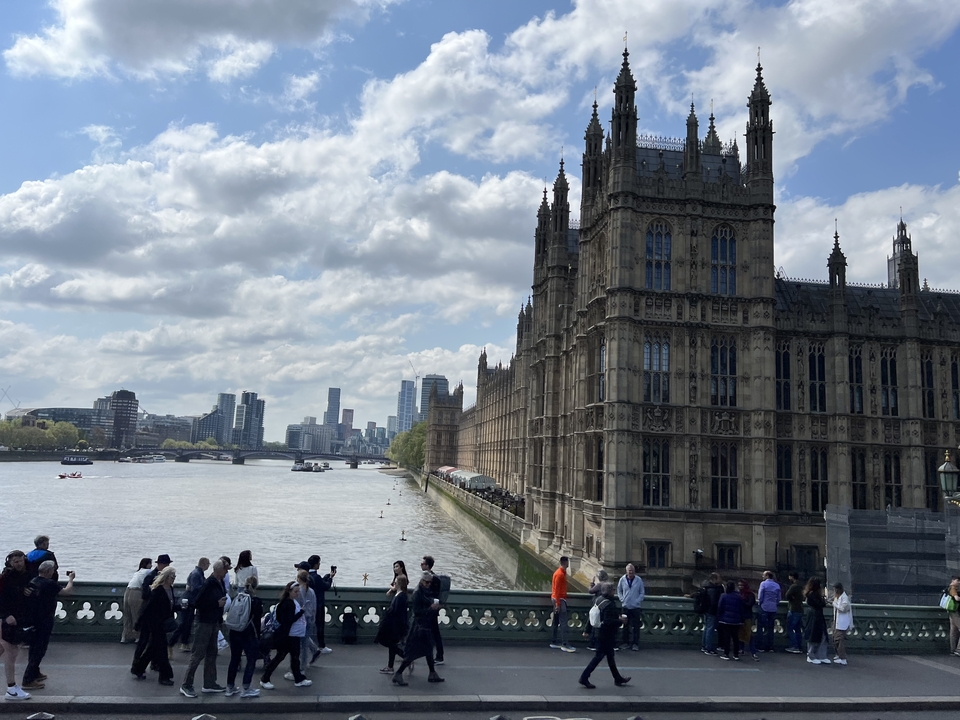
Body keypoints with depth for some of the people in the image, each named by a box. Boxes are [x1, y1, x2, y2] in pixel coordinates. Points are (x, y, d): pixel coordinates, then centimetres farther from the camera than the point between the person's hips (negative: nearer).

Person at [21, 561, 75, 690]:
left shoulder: (32, 582, 0)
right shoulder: (50, 584, -21)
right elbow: (67, 591, -11)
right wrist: (70, 578, 1)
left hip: (32, 620, 8)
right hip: (44, 622, -8)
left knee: (35, 648, 22)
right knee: (39, 650, 0)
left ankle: (35, 673, 36)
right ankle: (27, 681, -1)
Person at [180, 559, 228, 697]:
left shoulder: (220, 583, 8)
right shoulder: (208, 584, -19)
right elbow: (199, 602, -22)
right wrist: (217, 604, -20)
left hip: (214, 622, 9)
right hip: (205, 622, -9)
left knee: (211, 653, 14)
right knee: (198, 654, -3)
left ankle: (209, 684, 23)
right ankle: (186, 685, 7)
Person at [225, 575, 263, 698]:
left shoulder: (237, 597, 4)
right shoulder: (256, 601, -10)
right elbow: (257, 621, -9)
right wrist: (257, 638, -2)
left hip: (234, 632, 5)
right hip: (248, 634, -5)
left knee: (234, 659, 16)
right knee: (251, 660, 4)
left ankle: (230, 687, 23)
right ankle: (246, 689, 1)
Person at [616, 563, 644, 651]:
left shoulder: (639, 580, -5)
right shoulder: (622, 579, -2)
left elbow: (642, 593, 3)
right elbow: (619, 591, 11)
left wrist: (638, 601, -6)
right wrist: (622, 599, -1)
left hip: (636, 607, -1)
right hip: (625, 606, 1)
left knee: (636, 626, 2)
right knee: (626, 626, 9)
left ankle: (635, 643, 11)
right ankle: (626, 642, 19)